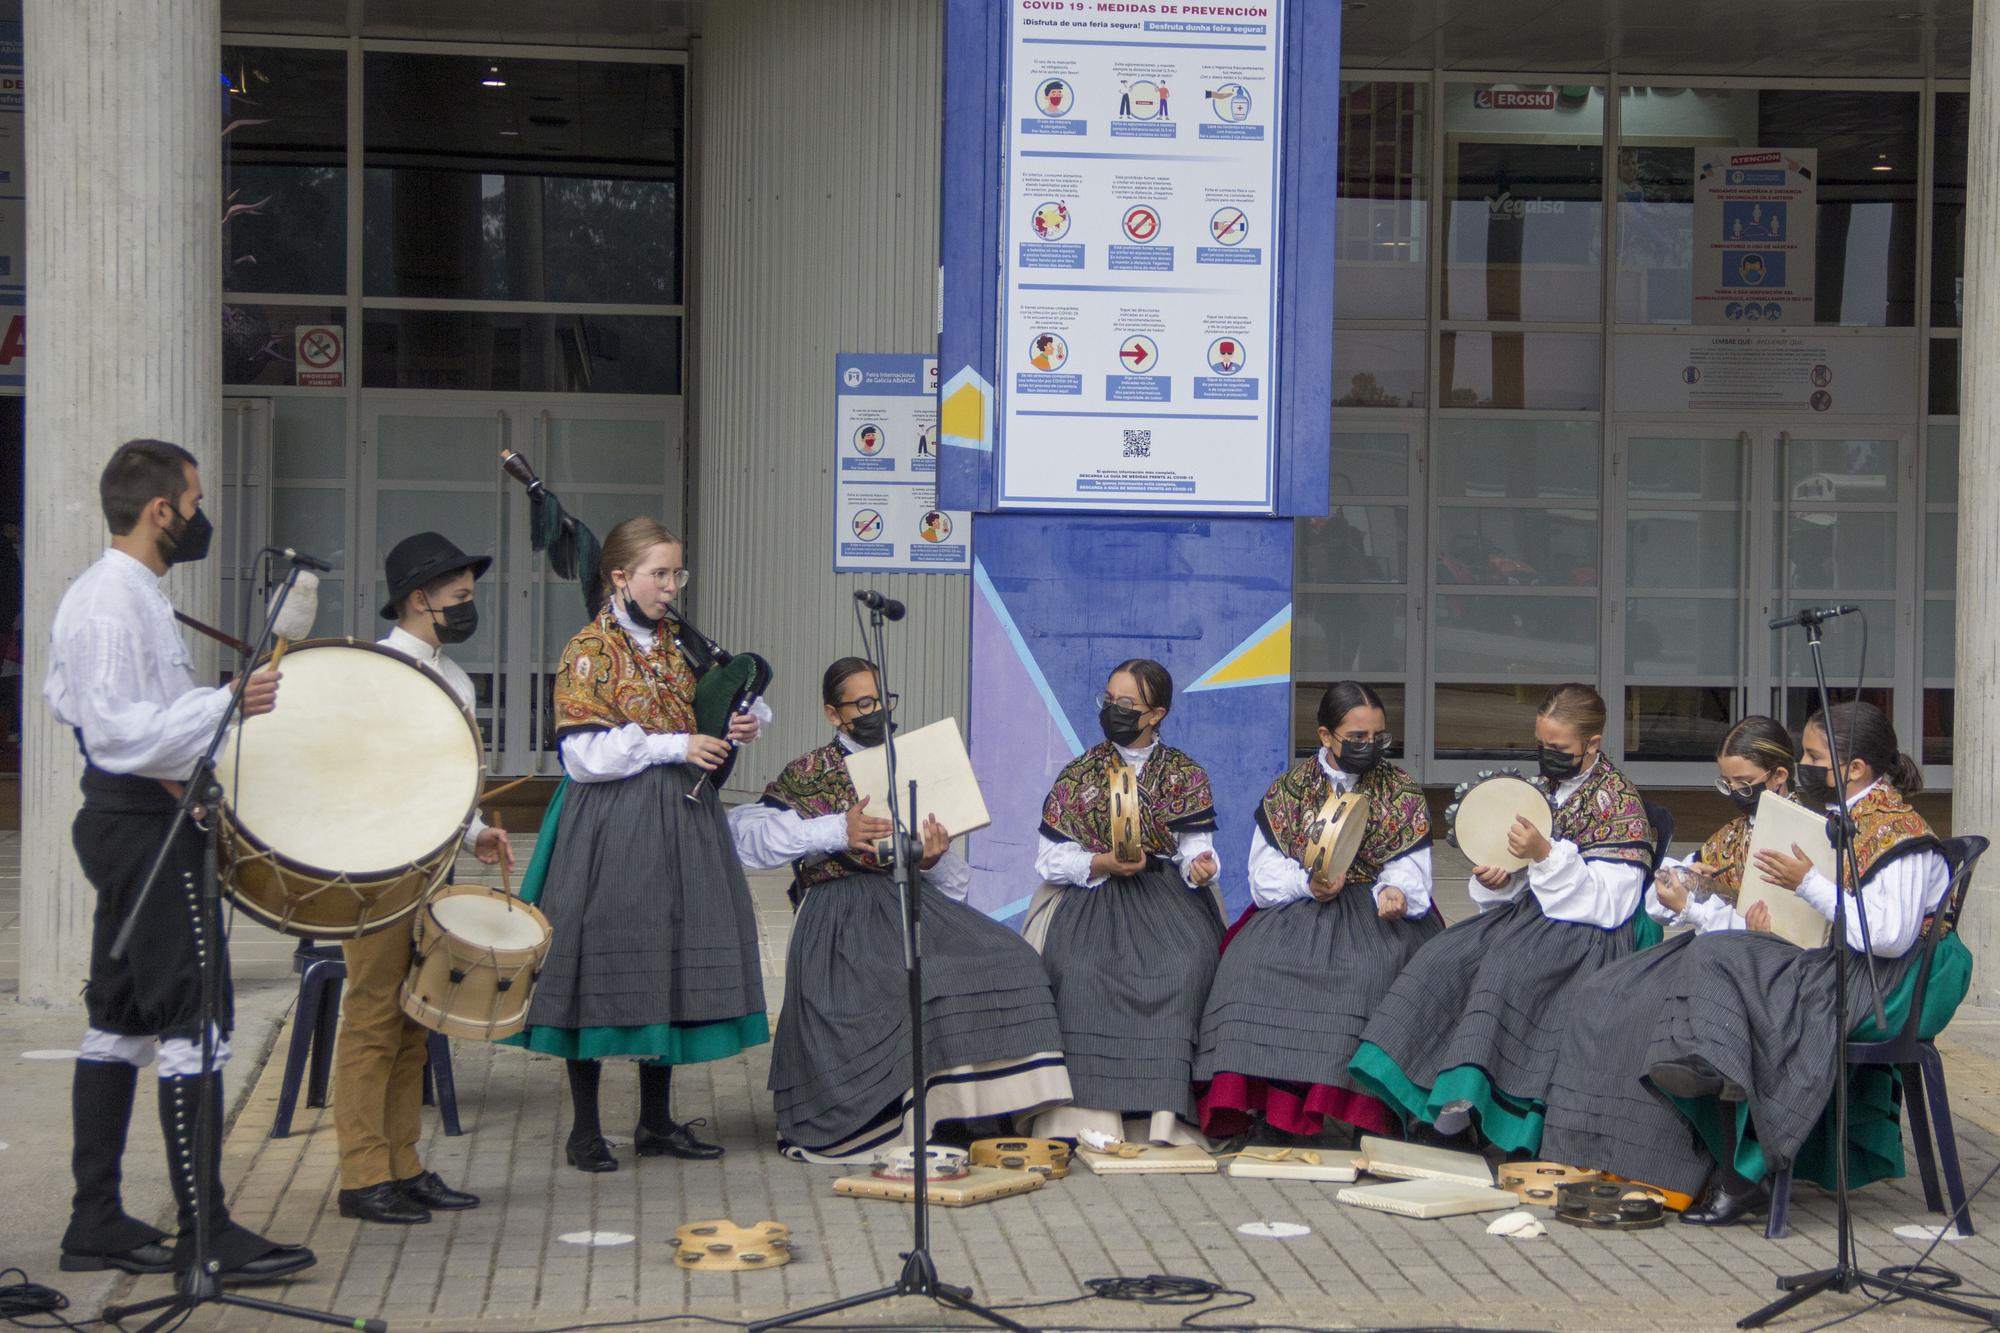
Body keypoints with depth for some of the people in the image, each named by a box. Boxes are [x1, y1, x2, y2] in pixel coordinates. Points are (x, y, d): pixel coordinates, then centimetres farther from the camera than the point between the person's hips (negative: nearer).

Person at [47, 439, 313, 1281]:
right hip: (151, 827, -11)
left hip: (122, 822, 11)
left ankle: (96, 1225, 17)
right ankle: (208, 1235, -5)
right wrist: (224, 705, -29)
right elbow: (116, 729, -26)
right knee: (194, 1027, -8)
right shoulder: (118, 602, -18)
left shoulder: (97, 592, 15)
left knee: (120, 1022, 12)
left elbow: (64, 697, 24)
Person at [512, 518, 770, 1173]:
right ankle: (586, 1129, 6)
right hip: (612, 825, -6)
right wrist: (674, 747, -15)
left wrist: (739, 724, 2)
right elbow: (585, 752, -13)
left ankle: (656, 1121, 17)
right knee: (605, 963, -3)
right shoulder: (589, 650, -6)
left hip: (680, 821, 6)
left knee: (672, 961, 7)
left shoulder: (679, 646, 13)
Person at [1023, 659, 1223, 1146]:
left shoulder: (1186, 775, 11)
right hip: (1090, 898, 0)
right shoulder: (1079, 774, 11)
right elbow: (1048, 859, 5)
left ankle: (1163, 1115, -33)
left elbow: (1195, 849, 4)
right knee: (1081, 968, -32)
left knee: (1183, 968, -31)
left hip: (1167, 895, 0)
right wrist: (1102, 864, -12)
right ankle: (1091, 1116, -35)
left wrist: (1199, 867, -20)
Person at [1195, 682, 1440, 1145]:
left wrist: (1393, 891, -23)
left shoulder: (1402, 792, 8)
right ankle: (1263, 1096, -26)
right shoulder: (1290, 788, 8)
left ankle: (1350, 1103, -33)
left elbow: (1409, 868, 0)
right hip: (1299, 906, 1)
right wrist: (1307, 884, -18)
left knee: (1373, 968, -34)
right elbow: (1265, 873, 2)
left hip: (1373, 910, -1)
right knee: (1252, 960, -27)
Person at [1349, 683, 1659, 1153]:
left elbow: (1609, 907, -12)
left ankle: (1466, 1095, -33)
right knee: (1441, 957, -17)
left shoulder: (1619, 802, -5)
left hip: (1590, 934, -7)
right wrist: (1495, 880, -4)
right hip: (1532, 915, 7)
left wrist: (1547, 856, -22)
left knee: (1507, 967, -34)